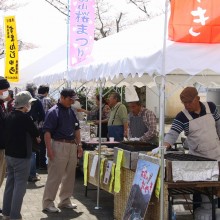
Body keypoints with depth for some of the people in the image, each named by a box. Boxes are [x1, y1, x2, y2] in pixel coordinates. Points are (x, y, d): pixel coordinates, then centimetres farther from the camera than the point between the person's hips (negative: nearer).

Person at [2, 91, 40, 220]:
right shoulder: (24, 117, -17)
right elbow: (35, 133, -9)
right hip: (21, 156, -8)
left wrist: (31, 136, 10)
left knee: (10, 184, 15)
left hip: (9, 154, 8)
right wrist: (37, 137, 13)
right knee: (20, 186, -3)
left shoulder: (10, 116, 7)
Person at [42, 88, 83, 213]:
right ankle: (48, 203, 4)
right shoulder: (53, 112, -10)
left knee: (70, 175, 12)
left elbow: (77, 129, 21)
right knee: (55, 176, -4)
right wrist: (49, 149, -19)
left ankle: (65, 200, 24)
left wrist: (79, 145, 15)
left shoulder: (71, 111, 13)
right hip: (59, 145, -7)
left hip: (72, 145, 8)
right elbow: (47, 131, -14)